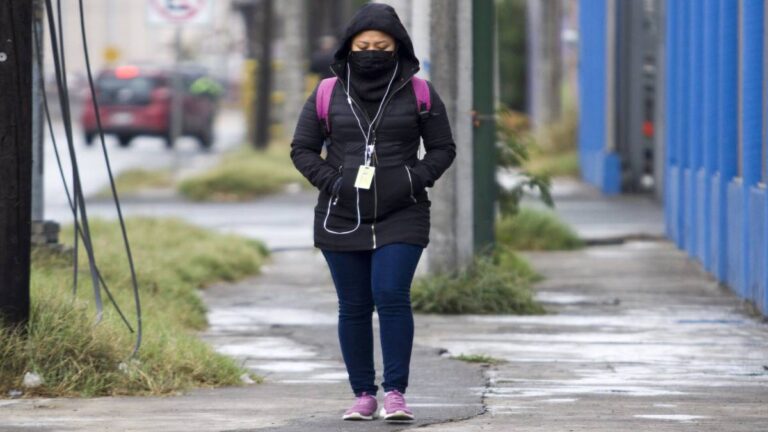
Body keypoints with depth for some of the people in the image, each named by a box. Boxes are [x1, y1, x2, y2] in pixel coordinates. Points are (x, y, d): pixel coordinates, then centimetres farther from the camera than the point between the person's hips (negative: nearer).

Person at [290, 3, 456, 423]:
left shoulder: (419, 95, 2)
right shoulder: (328, 95, 4)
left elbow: (443, 148, 9)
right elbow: (302, 148, 11)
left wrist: (417, 180, -6)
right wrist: (329, 180, -4)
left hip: (401, 218, -2)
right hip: (341, 219, 2)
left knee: (391, 296, -16)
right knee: (354, 307, 4)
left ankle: (395, 392, -12)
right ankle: (363, 396, 12)